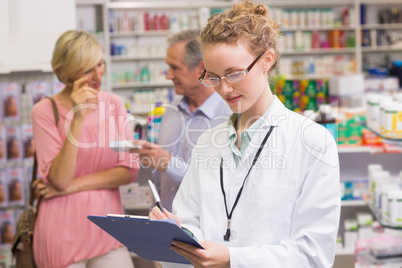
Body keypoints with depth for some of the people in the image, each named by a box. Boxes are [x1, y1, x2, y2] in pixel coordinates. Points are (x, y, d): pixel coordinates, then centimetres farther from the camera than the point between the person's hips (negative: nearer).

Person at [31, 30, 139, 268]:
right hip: (63, 230, -3)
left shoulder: (114, 105, 5)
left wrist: (72, 186, -9)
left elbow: (129, 171, 0)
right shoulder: (45, 111, -6)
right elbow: (59, 179, -15)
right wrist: (78, 118, -22)